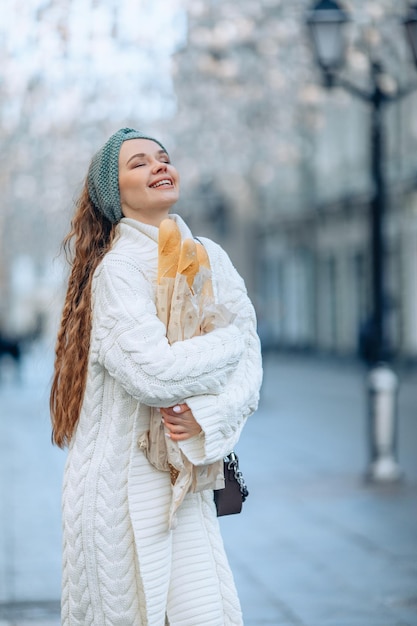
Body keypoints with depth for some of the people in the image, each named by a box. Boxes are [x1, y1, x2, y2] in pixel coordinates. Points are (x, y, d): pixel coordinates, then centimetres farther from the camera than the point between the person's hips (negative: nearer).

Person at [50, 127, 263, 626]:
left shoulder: (211, 258, 10)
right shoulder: (117, 267, -9)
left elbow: (250, 361, 5)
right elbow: (153, 372, -22)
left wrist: (210, 415, -15)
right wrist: (228, 340, -6)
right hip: (125, 482, -5)